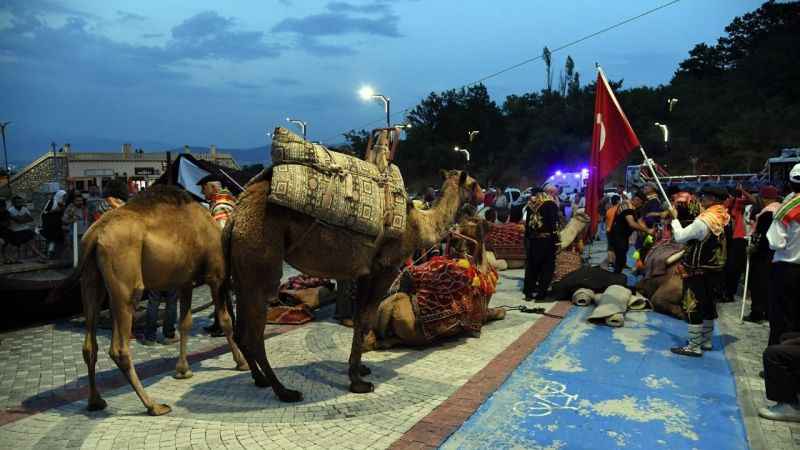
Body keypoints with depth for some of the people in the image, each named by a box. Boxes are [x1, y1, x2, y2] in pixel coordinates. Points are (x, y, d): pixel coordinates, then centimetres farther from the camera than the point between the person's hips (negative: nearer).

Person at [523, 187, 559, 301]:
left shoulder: (531, 203, 11)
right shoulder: (551, 203, -5)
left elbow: (527, 222, 11)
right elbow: (554, 222, -13)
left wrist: (527, 238, 15)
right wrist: (556, 238, -12)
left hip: (532, 238, 5)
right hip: (547, 238, -5)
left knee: (531, 265, 13)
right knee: (547, 266, 5)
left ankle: (528, 292, 16)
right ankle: (541, 292, 2)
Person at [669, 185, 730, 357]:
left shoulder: (704, 221, -24)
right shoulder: (723, 218, 2)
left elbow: (680, 237, -16)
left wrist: (675, 219, -3)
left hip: (698, 272, -9)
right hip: (716, 270, 9)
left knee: (693, 308, -2)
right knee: (708, 306, 17)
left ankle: (694, 346, 1)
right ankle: (706, 341, 29)